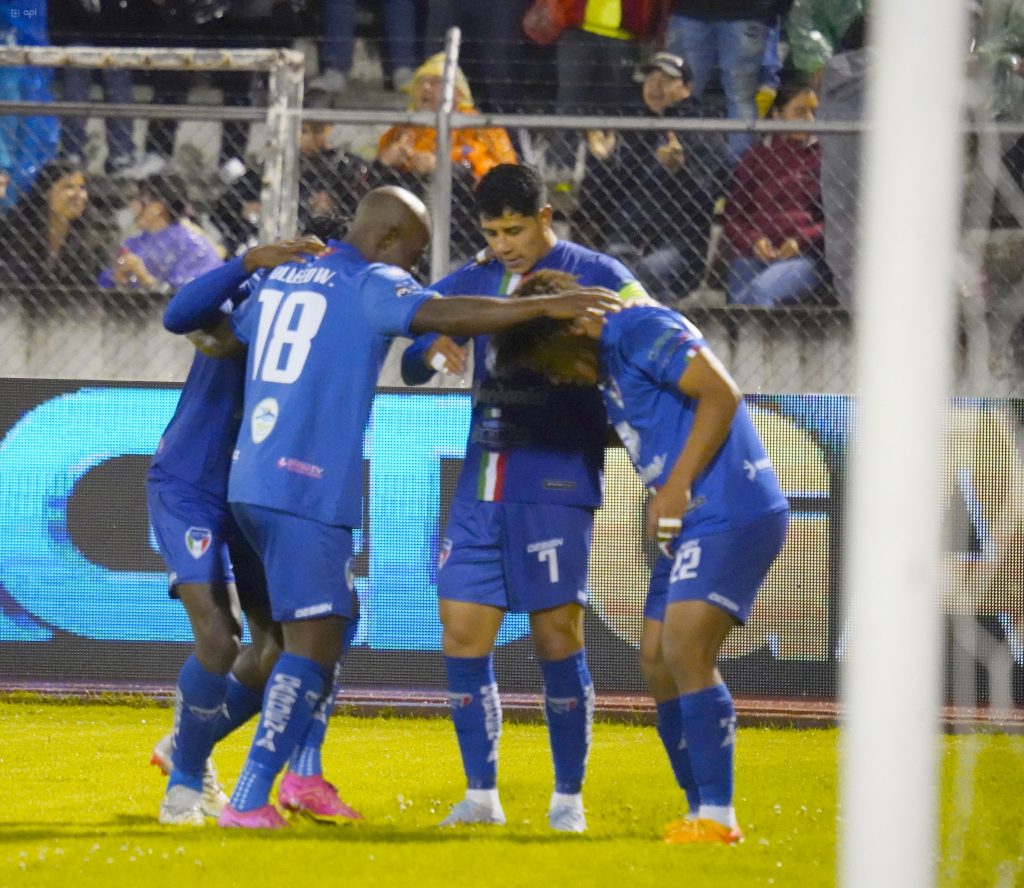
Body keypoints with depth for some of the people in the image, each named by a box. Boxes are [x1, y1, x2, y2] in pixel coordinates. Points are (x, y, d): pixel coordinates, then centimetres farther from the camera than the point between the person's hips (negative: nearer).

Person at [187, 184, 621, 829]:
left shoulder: (280, 279, 18)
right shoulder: (372, 285, -6)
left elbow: (213, 340, 28)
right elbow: (448, 316, -23)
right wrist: (546, 307, -25)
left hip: (252, 483, 9)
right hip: (307, 491, -9)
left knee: (333, 622, 22)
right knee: (314, 643, -8)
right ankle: (249, 800, -13)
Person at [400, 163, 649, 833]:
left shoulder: (596, 277, -2)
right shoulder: (476, 280, 13)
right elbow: (408, 364, 13)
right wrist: (430, 350, -11)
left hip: (555, 489, -5)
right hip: (480, 489, 5)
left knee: (558, 639, -3)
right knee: (464, 635, 1)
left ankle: (569, 798, 7)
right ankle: (482, 795, 10)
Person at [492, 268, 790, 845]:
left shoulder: (641, 330, -10)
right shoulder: (607, 365, 19)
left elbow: (722, 394, -18)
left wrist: (676, 489, -18)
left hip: (734, 511, -10)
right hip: (694, 520, 10)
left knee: (686, 652, -16)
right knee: (658, 663, 8)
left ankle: (717, 815, -14)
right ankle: (702, 810, 13)